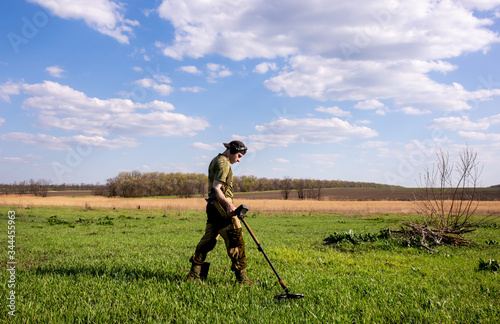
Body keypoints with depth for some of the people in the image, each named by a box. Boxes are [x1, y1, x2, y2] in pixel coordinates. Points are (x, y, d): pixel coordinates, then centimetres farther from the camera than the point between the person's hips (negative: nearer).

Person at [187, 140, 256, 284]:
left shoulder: (215, 160, 21)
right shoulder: (223, 163, -12)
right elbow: (216, 188, -22)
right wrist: (228, 205, -31)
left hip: (212, 206, 10)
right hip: (221, 207, -10)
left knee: (209, 239, 12)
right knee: (235, 239, -5)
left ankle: (194, 273, 14)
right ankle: (241, 276, -1)